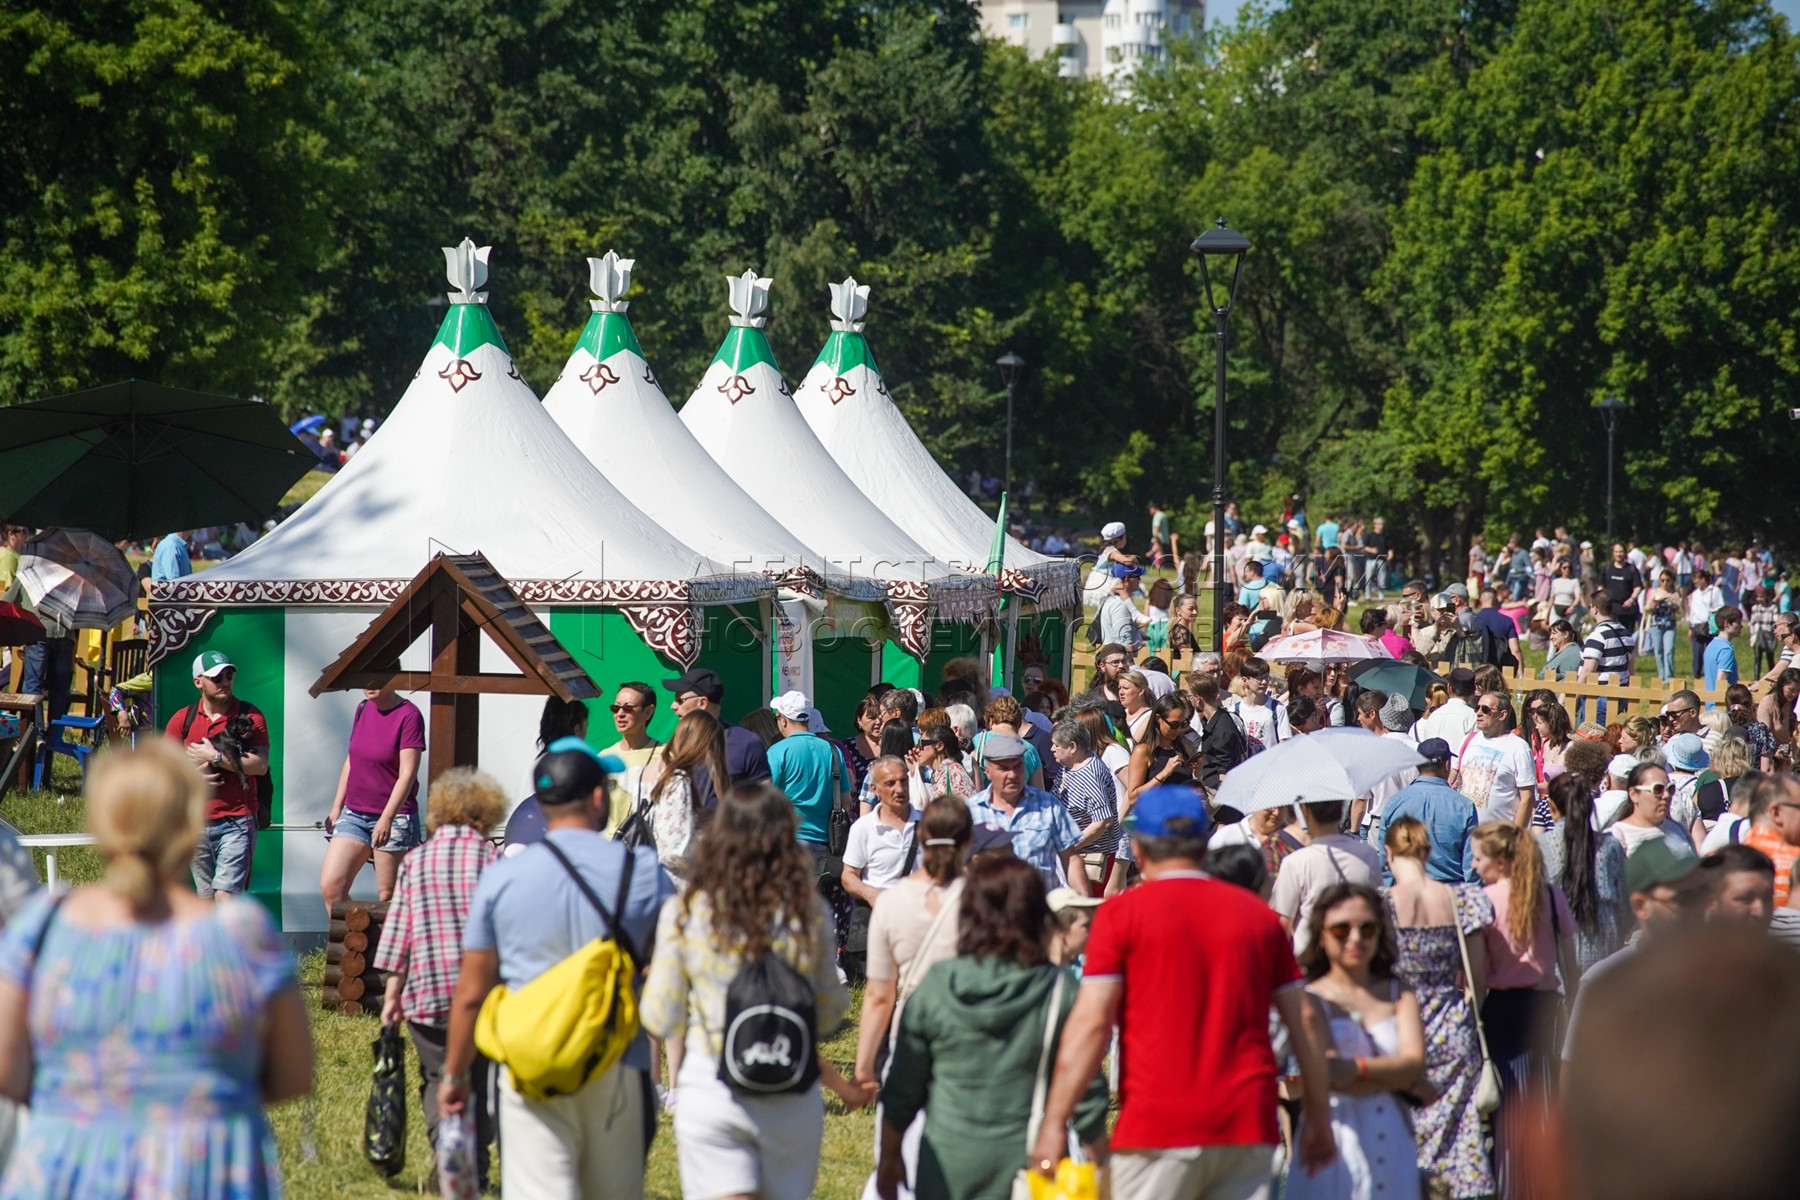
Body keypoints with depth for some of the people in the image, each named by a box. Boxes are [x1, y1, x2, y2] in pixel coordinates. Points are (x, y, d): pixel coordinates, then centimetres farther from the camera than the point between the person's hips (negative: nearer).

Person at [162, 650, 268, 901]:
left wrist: (214, 757, -14)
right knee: (206, 900, 9)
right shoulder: (183, 720, 8)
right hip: (196, 824, 4)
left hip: (236, 822, -4)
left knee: (225, 895, -16)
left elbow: (260, 765, -14)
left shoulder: (249, 715, -2)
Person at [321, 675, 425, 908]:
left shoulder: (409, 716, -10)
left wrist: (387, 818, -23)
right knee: (330, 886, -5)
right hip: (354, 814, 6)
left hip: (395, 818, -6)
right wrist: (337, 807, 16)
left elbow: (407, 773, -16)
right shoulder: (363, 709, 10)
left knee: (388, 898, -4)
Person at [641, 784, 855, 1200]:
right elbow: (828, 1013, 4)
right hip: (791, 1098, 1)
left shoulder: (683, 914, -7)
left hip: (707, 1090, -1)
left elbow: (661, 1021, -2)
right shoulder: (809, 912, -5)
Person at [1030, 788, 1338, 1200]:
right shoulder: (1258, 914, 12)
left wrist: (1054, 1123, -7)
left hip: (1158, 1126, -4)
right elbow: (1304, 1022, 12)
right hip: (1249, 1129, 4)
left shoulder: (1122, 913, 0)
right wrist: (1319, 1118, 20)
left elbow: (1092, 1022, -8)